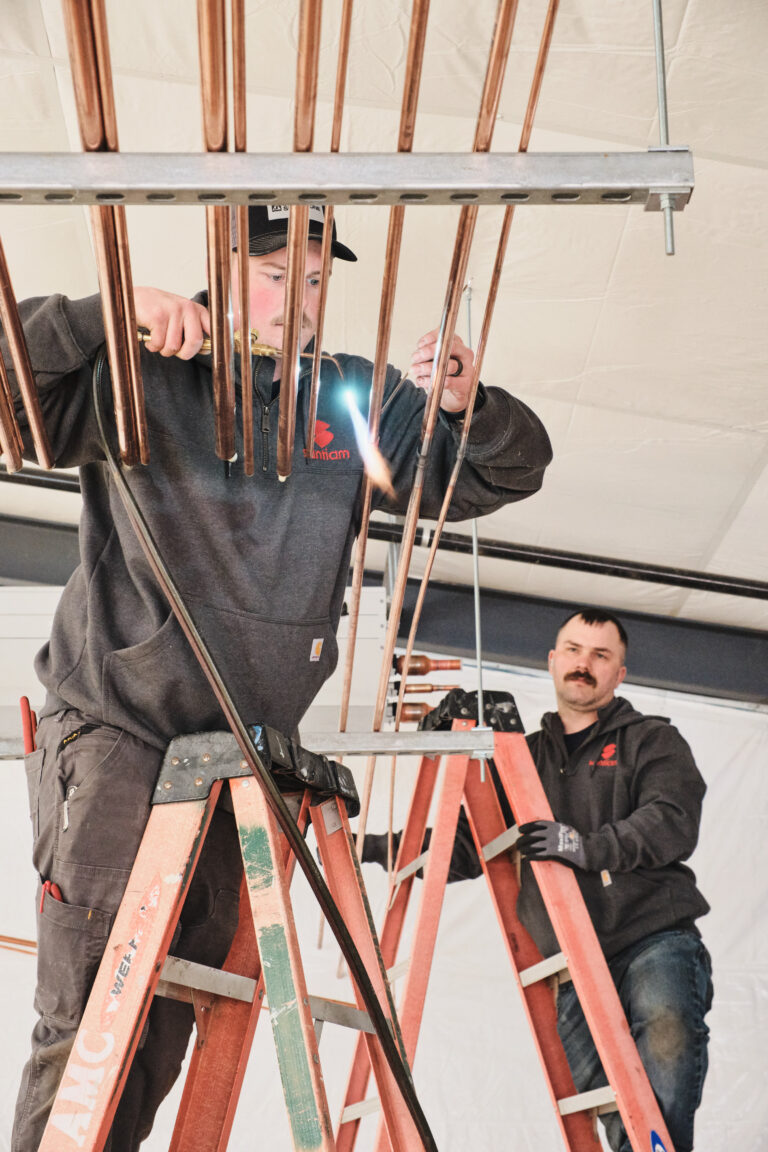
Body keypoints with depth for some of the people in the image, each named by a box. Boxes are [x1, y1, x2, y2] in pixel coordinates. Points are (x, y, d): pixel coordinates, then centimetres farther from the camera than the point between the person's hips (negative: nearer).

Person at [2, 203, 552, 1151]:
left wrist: (468, 404, -11)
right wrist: (108, 314, -18)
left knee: (168, 1029, 12)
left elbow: (510, 470, 10)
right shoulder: (134, 380, 1)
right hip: (111, 731, -3)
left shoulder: (355, 404, 9)